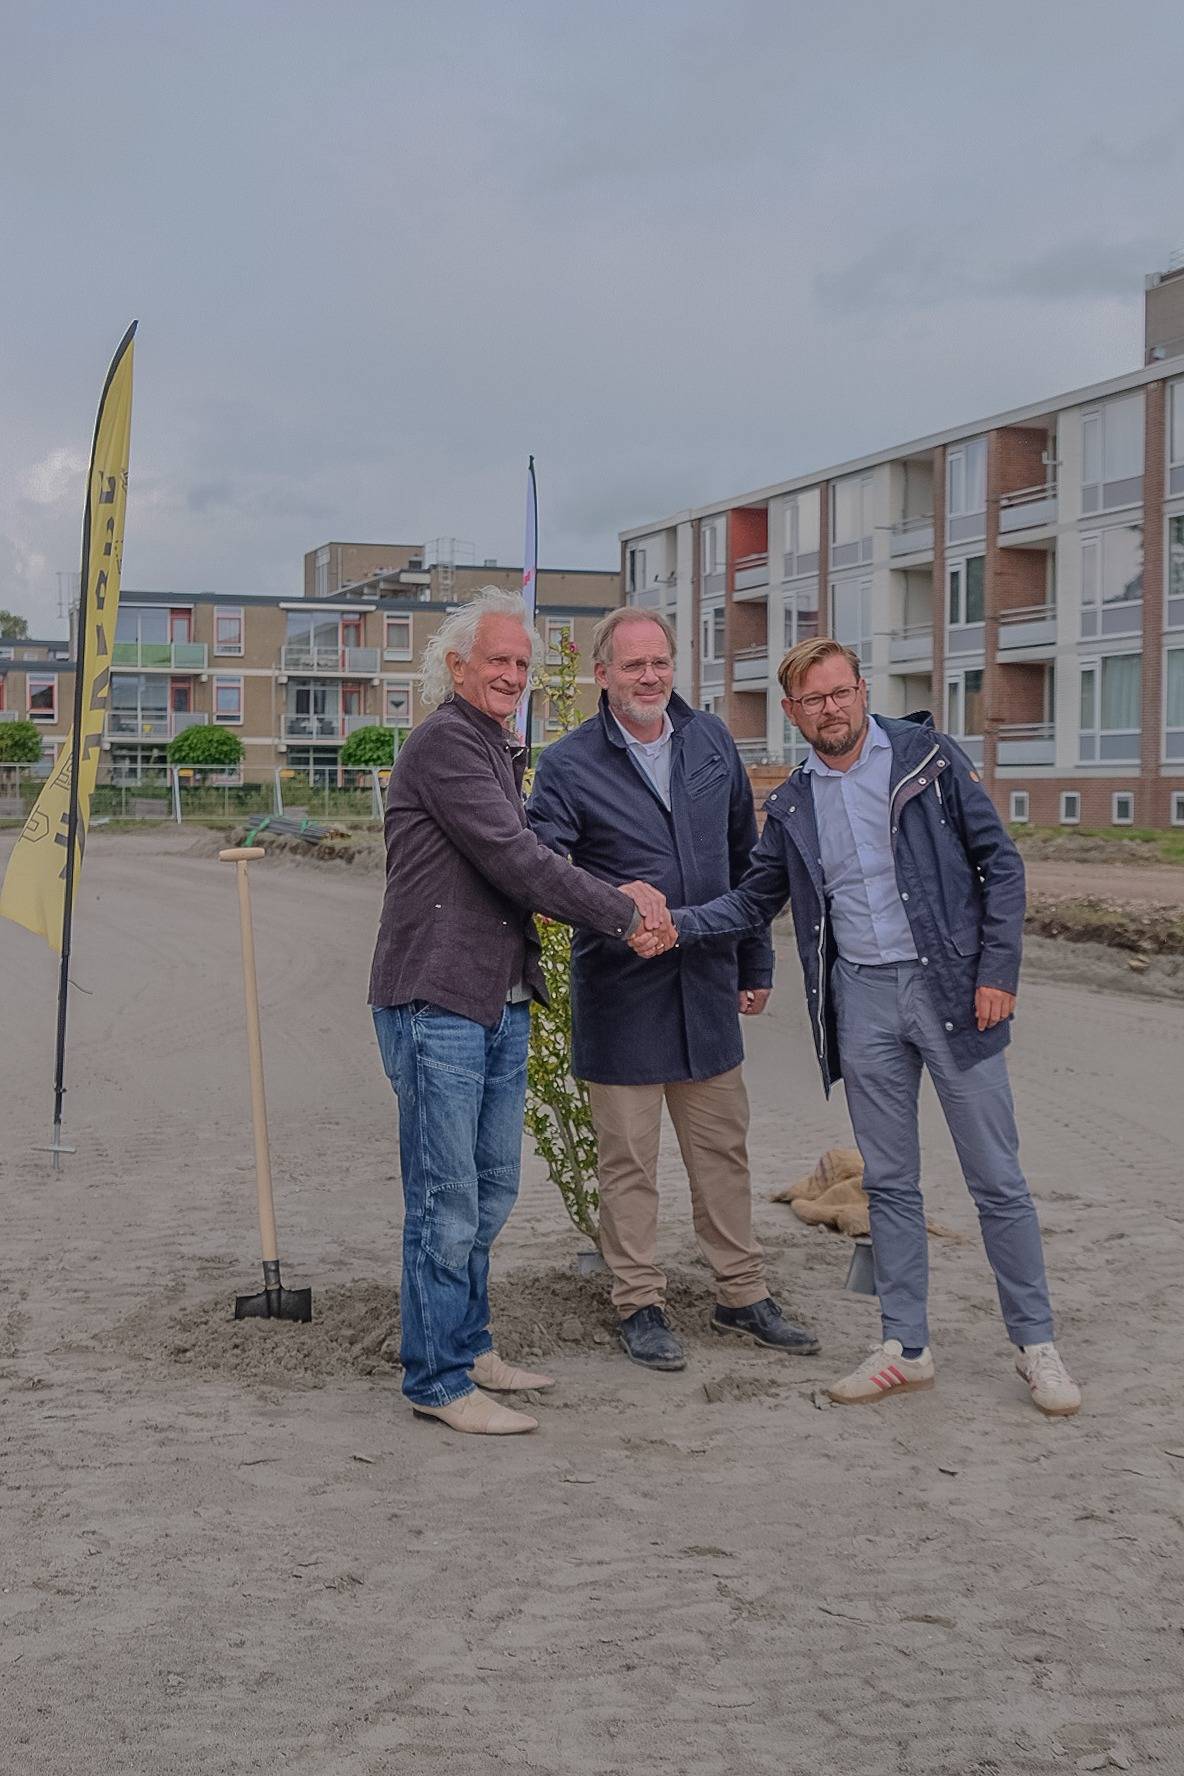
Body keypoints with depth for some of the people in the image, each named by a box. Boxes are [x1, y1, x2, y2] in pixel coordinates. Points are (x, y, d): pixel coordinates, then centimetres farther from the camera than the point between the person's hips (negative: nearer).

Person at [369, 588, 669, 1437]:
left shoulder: (499, 752, 19)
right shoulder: (445, 742, -12)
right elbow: (514, 861, -19)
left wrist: (613, 897, 3)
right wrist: (622, 911, -12)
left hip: (501, 1003, 10)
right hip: (437, 1003, -10)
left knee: (491, 1191, 16)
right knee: (446, 1201, -3)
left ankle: (469, 1346, 30)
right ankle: (438, 1381, 6)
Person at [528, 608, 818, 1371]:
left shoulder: (711, 742, 6)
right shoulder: (568, 764, -8)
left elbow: (745, 858, 14)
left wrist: (756, 962, 15)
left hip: (707, 985, 4)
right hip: (620, 992, -4)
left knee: (723, 1149, 13)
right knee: (629, 1159, 5)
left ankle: (743, 1295, 26)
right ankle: (641, 1306, 18)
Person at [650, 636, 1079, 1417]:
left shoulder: (928, 756, -3)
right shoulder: (793, 803, 8)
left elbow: (1000, 863, -3)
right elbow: (755, 899, 13)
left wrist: (999, 971, -10)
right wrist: (678, 926, -5)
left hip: (950, 986, -3)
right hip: (862, 999, 4)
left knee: (997, 1177, 2)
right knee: (889, 1182, 10)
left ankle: (1036, 1343, 14)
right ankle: (906, 1348, 20)